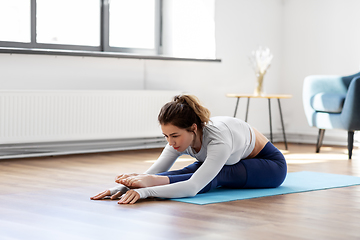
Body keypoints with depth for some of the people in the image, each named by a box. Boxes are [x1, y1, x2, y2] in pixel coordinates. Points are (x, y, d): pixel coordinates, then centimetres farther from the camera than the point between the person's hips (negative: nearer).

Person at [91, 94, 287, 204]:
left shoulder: (218, 139, -44)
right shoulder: (181, 137, -22)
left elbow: (193, 188, -54)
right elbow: (154, 171, -26)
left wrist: (146, 191, -64)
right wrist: (122, 187, -45)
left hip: (270, 164, -6)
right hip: (236, 161, 7)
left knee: (216, 176, -35)